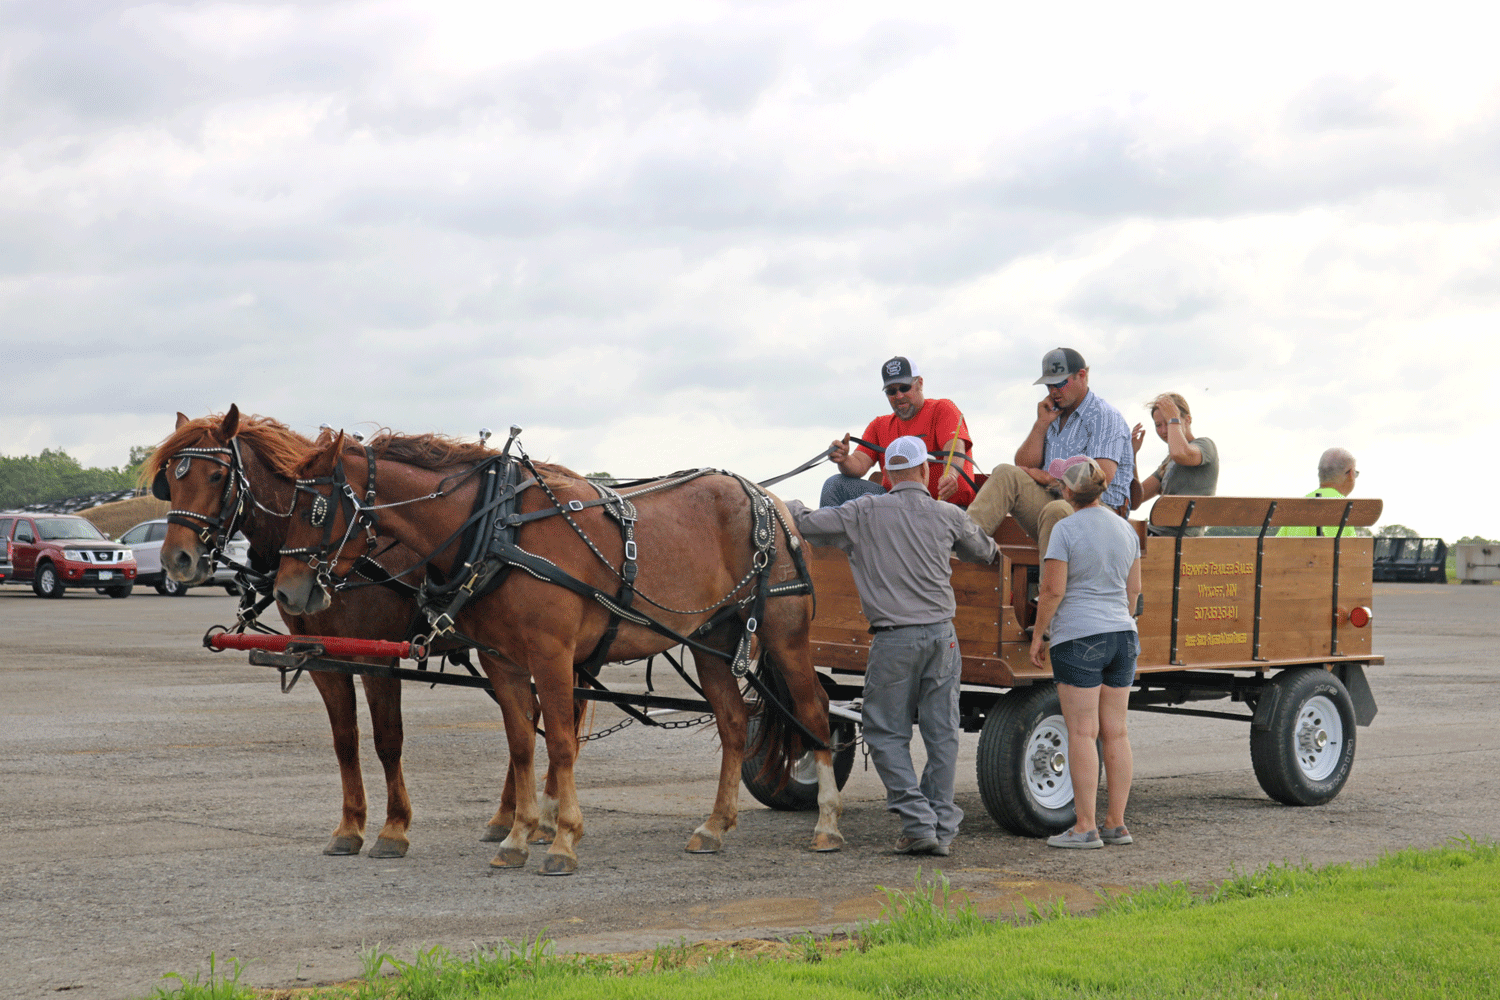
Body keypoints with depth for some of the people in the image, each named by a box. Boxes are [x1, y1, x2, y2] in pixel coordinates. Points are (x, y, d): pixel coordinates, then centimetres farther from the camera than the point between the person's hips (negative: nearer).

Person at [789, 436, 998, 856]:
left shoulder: (864, 513, -5)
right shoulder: (947, 515, 3)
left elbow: (804, 525, -2)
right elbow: (985, 552, 19)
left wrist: (792, 506, 21)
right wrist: (994, 552, 44)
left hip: (894, 639, -3)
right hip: (942, 633, 3)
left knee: (887, 733, 6)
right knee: (942, 734, 9)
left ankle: (919, 822, -3)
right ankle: (943, 828, 11)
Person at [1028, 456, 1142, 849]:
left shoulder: (1066, 530, -11)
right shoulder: (1125, 528, 8)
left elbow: (1053, 589, -13)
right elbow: (1134, 588, 14)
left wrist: (1039, 633, -2)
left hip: (1078, 638, -6)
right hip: (1122, 637, 6)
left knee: (1082, 733, -4)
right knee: (1115, 732, 9)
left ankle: (1085, 828, -4)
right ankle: (1116, 823, 12)